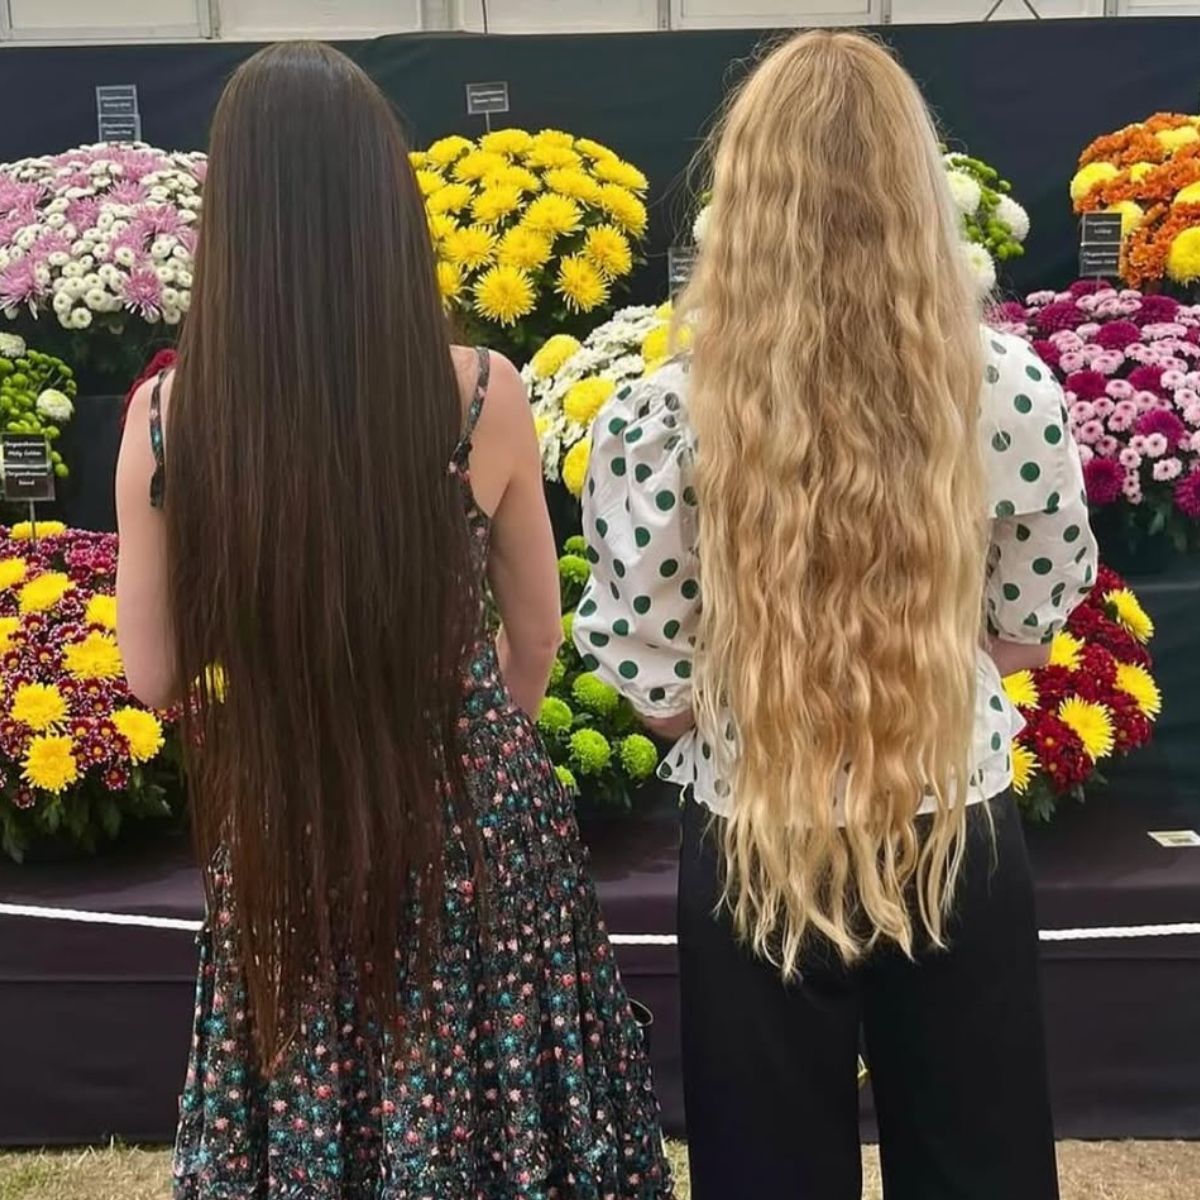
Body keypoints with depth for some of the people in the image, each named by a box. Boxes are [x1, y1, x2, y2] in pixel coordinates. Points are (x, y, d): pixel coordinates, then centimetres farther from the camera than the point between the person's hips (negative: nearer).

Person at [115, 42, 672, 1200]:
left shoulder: (166, 418, -15)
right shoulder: (482, 394, -16)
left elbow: (154, 673, -3)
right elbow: (535, 633, -1)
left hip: (278, 828, 1)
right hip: (476, 814, 0)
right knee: (483, 1091, 23)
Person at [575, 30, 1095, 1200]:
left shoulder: (657, 422, -19)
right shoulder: (1012, 387, -13)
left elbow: (659, 693, -11)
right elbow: (1028, 629, -1)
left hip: (755, 854, -1)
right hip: (962, 843, 2)